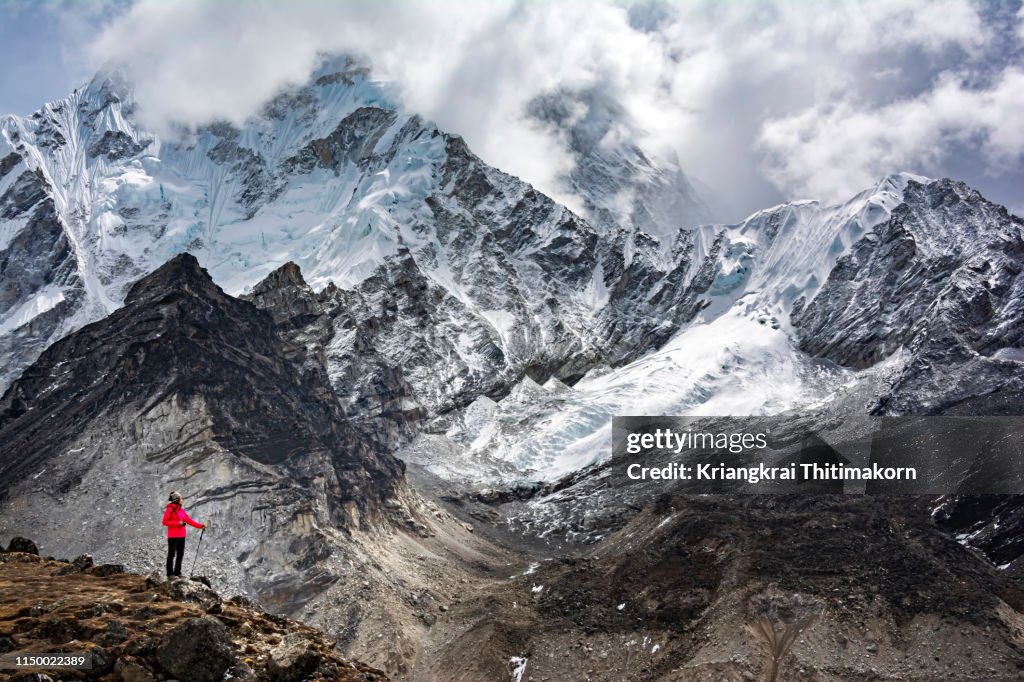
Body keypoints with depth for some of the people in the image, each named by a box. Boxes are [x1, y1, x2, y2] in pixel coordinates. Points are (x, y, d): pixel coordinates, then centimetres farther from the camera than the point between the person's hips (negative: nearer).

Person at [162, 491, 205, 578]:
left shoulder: (181, 510, 12)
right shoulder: (170, 510, -8)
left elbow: (188, 520, 11)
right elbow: (165, 522, -11)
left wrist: (199, 525, 4)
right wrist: (178, 523, -18)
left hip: (181, 536, 7)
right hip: (173, 536, -7)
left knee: (180, 554, 8)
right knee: (171, 554, -2)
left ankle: (177, 572, 15)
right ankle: (170, 573, 3)